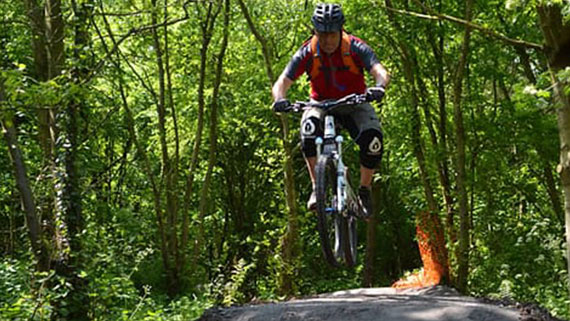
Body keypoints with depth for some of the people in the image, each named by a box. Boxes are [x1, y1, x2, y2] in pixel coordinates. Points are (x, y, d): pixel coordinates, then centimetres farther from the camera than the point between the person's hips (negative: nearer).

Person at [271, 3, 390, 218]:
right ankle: (317, 188, -24)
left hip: (354, 104, 0)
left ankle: (364, 191, -5)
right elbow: (281, 83, -21)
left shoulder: (356, 48, -20)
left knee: (373, 140, -28)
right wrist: (280, 99, -46)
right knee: (309, 128, -35)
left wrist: (379, 87, -58)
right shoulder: (307, 53, -17)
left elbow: (381, 72, -33)